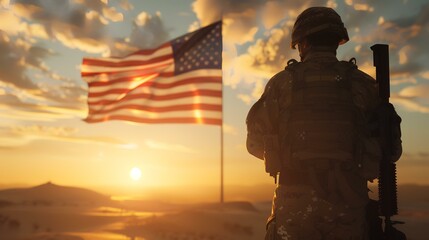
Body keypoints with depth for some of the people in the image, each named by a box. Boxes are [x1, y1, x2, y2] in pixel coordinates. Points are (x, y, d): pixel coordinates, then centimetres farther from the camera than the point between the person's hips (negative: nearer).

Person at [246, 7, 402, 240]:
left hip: (295, 203, -1)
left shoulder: (282, 82, 1)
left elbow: (256, 143, 8)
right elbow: (391, 148, 7)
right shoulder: (363, 83, 4)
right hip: (349, 203, 2)